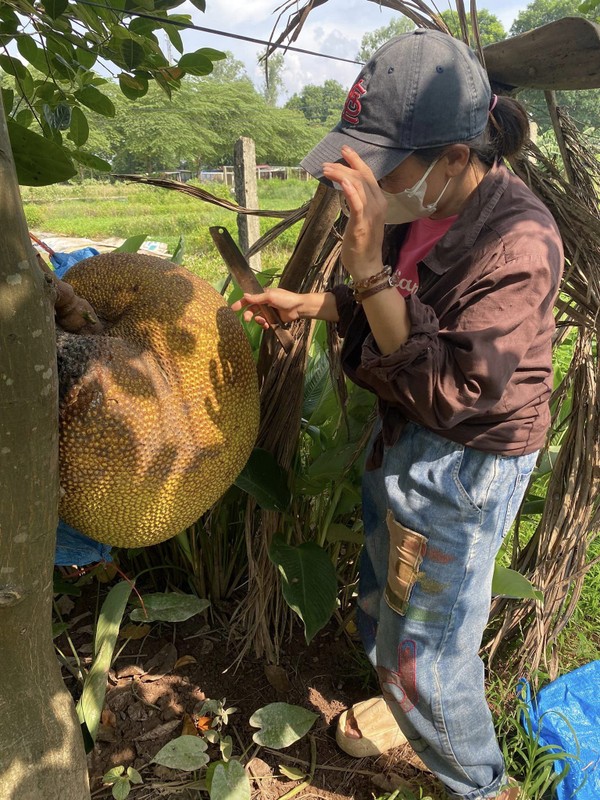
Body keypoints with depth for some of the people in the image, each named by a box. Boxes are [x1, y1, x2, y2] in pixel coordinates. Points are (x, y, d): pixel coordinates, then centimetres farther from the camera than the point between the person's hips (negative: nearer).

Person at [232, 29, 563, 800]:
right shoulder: (422, 209, -4)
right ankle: (404, 706, 57)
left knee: (424, 647, 7)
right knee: (381, 599, 26)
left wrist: (368, 267, -36)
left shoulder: (517, 242, -27)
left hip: (465, 465, -8)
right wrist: (309, 303, 0)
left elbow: (448, 387, -31)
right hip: (401, 439, 8)